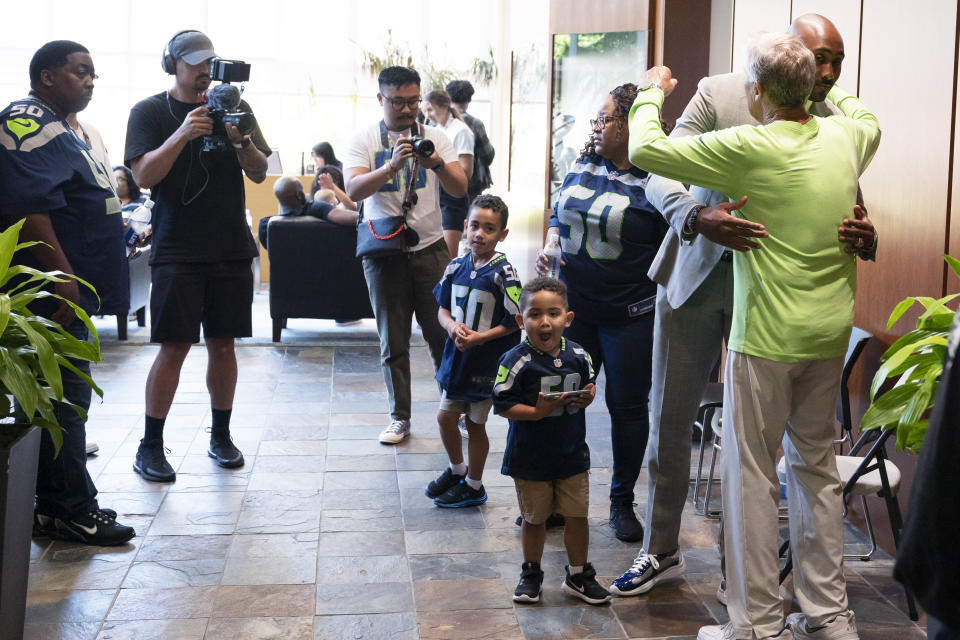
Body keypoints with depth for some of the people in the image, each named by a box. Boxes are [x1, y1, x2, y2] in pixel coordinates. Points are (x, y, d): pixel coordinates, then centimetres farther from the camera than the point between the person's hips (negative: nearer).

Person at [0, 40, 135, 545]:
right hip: (53, 294, -11)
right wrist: (63, 276, -26)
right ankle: (70, 511, 2)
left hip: (69, 292, 11)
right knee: (63, 399, -6)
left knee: (61, 400, 14)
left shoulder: (56, 126, 22)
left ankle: (55, 504, 22)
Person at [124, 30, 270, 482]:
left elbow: (259, 174, 6)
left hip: (232, 247, 3)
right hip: (177, 249, -3)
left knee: (223, 344, 8)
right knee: (174, 347, -6)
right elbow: (143, 174, -9)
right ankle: (150, 445, 5)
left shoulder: (234, 108, 10)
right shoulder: (150, 112, 2)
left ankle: (221, 436, 20)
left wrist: (242, 141, -14)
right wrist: (183, 133, -21)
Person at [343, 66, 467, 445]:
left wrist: (437, 164, -23)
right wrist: (392, 165, -28)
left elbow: (460, 189, -2)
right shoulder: (364, 141, 1)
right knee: (393, 341, 6)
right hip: (385, 253, 0)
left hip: (431, 249, 1)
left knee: (444, 335, 1)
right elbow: (354, 190, -14)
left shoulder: (435, 138, 5)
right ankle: (399, 417, 17)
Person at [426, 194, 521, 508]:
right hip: (456, 355, 5)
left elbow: (513, 323, -13)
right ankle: (457, 470, 38)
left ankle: (473, 486, 25)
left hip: (486, 361, -5)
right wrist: (452, 326, -13)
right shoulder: (455, 267, 1)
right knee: (445, 416, 12)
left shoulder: (502, 273, -15)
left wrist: (480, 337, -22)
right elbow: (443, 309, 8)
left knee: (475, 423, 6)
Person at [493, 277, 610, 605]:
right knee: (534, 519, 12)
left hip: (572, 455, 3)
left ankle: (578, 575, 28)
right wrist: (537, 412, -28)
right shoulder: (516, 361, -17)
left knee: (577, 516, 10)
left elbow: (588, 385, 13)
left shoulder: (578, 355, -3)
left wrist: (586, 398, -9)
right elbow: (503, 405, -16)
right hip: (530, 458, -3)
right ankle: (531, 573, 32)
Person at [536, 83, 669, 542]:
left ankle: (622, 501, 24)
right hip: (573, 308, 5)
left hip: (629, 316, -5)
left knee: (627, 405, 6)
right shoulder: (581, 167, 7)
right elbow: (558, 215, 20)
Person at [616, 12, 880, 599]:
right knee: (670, 418, 10)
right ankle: (662, 551, 28)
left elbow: (851, 213, -3)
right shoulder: (720, 95, -12)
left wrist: (864, 237, -28)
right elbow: (660, 175, -18)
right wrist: (699, 216, -39)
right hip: (696, 277, 0)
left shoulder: (837, 126, -5)